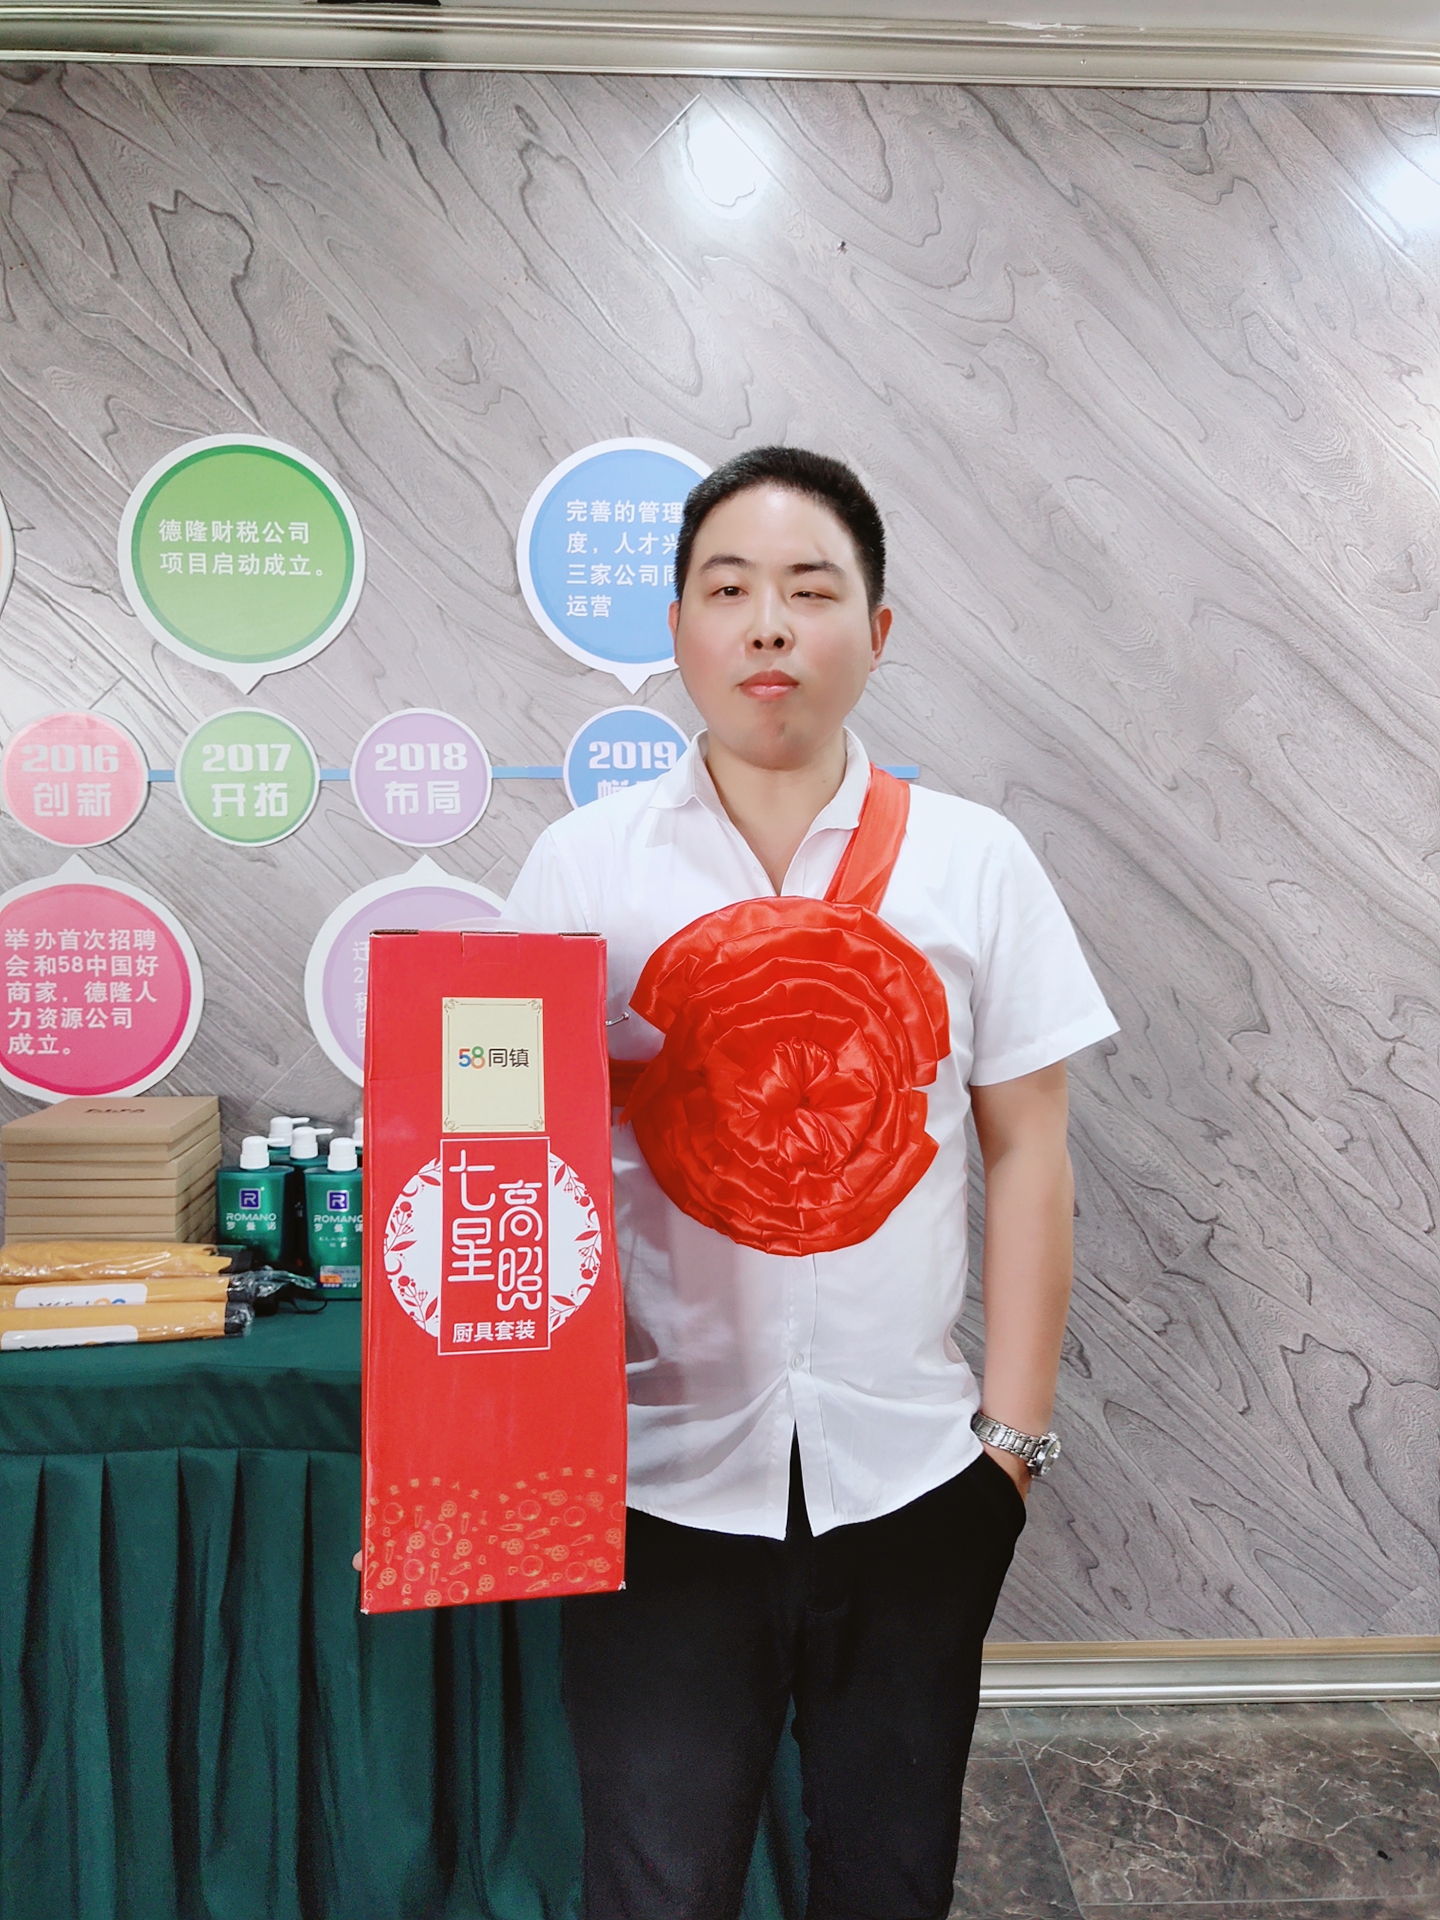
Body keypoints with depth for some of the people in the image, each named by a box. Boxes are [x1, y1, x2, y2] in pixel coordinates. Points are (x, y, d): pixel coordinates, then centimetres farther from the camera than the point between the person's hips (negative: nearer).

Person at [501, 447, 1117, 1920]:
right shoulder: (583, 864, -3)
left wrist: (1014, 1431, 0)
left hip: (910, 1472, 2)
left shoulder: (973, 860, -1)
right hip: (660, 1474, -1)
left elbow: (1026, 1153, 1)